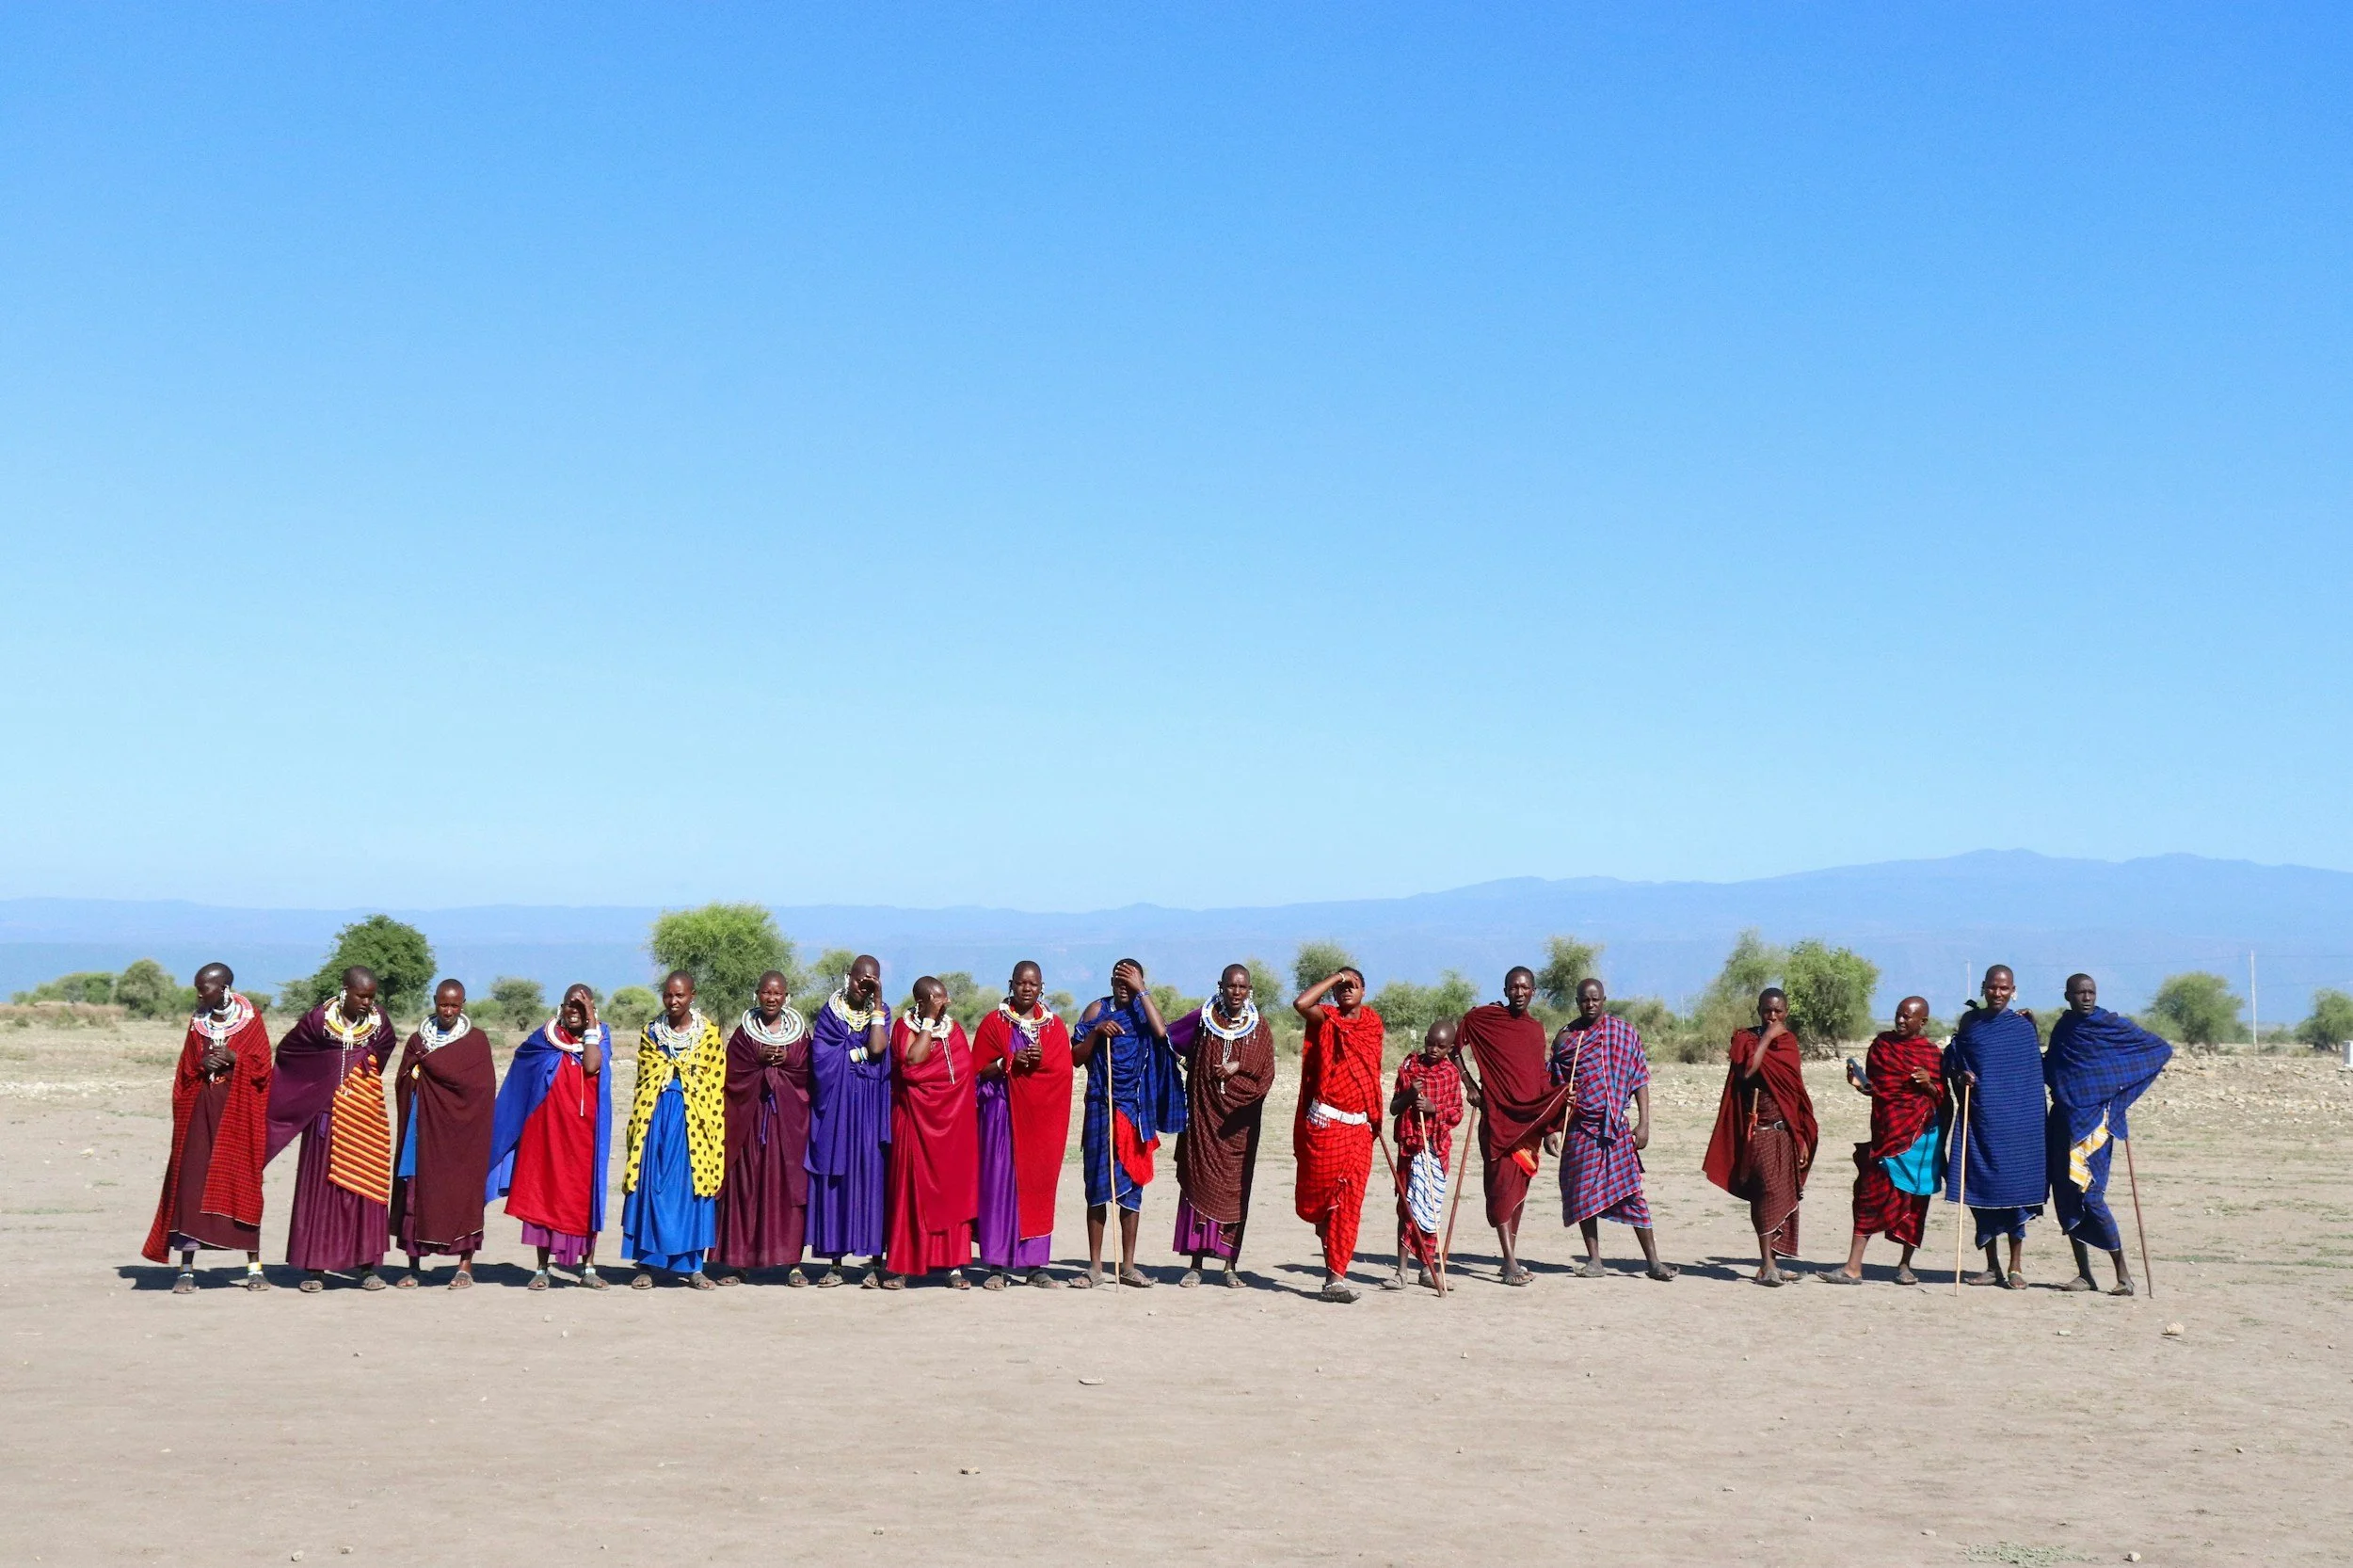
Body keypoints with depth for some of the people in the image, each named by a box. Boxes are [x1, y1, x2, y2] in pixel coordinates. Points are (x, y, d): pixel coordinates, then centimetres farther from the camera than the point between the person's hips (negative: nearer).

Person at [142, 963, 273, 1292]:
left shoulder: (251, 1020, 1)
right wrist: (202, 1064, -10)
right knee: (191, 1183, -5)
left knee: (242, 1182, 0)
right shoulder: (197, 1022, 10)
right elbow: (185, 1071, 11)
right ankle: (186, 1271, -2)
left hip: (238, 1112, -2)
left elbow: (262, 1067, -3)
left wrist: (232, 1058, -17)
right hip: (200, 1111, 2)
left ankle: (254, 1268, 7)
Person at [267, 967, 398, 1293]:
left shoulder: (379, 1021, 0)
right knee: (321, 1184, 0)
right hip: (328, 1115, -2)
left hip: (365, 1115, 2)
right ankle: (315, 1268, 3)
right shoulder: (319, 1019, -8)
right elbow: (286, 1050, 5)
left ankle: (368, 1266, 6)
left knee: (366, 1184, 2)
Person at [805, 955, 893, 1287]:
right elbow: (821, 1059, -3)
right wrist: (861, 1052, -4)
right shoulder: (830, 1012, 7)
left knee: (871, 1173, -4)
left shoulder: (881, 1010, 8)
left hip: (870, 1106, 0)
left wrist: (877, 1003, -8)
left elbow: (878, 1048, -10)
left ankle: (876, 1261, -2)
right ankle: (835, 1262, 2)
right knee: (834, 1175, -2)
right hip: (836, 1103, 0)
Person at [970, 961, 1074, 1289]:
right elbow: (980, 1070, 2)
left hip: (1042, 1115, 2)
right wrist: (1009, 1062, -15)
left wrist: (1041, 1061, -15)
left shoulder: (1055, 1026, 12)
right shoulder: (994, 1022, 5)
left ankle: (1035, 1264, 6)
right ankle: (999, 1266, -3)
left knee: (1038, 1183, 1)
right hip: (1004, 1112, -2)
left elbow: (1064, 1071, 4)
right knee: (1001, 1182, -6)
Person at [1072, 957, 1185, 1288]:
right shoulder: (1097, 1010, 6)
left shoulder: (1144, 1009, 7)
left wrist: (1142, 991, -14)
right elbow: (1077, 1057, 4)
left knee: (1132, 1184, 4)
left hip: (1136, 1109, 0)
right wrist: (1096, 1033, -12)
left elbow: (1161, 1031, -16)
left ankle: (1128, 1265, 10)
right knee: (1097, 1184, -1)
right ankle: (1095, 1266, 5)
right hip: (1101, 1107, 0)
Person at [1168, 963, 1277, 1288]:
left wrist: (1238, 1067, -12)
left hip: (1239, 1122, 0)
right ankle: (1196, 1263, 1)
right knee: (1198, 1184, -3)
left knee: (1235, 1189, 2)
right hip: (1203, 1115, 0)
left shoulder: (1259, 1028, 5)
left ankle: (1230, 1265, 8)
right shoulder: (1202, 1019, 3)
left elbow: (1265, 1075, 2)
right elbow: (1164, 1037, 11)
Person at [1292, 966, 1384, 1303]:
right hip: (1324, 1123, -4)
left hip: (1359, 1126, 4)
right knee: (1318, 1192, 0)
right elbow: (1300, 1003, -22)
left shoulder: (1373, 1024, 13)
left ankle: (1336, 1277, -1)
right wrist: (1334, 977, -11)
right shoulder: (1327, 1020, 0)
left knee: (1350, 1202, -1)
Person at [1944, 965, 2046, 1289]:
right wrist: (1960, 1076, -7)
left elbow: (2036, 1071, 12)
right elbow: (1951, 1064, 11)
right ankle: (1992, 1267, 13)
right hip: (1978, 1119, 2)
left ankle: (2016, 1267, 6)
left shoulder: (2023, 1027, 3)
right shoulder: (1970, 1022, 7)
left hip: (2015, 1122, -2)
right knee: (1982, 1189, 4)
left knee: (2015, 1188, -2)